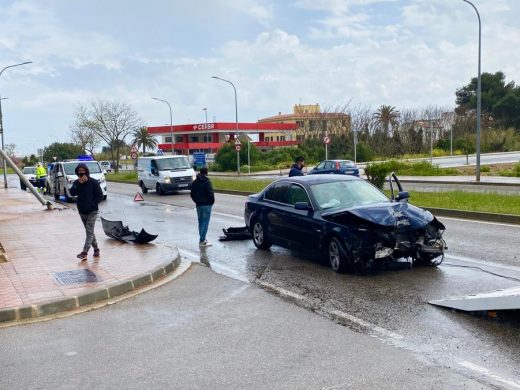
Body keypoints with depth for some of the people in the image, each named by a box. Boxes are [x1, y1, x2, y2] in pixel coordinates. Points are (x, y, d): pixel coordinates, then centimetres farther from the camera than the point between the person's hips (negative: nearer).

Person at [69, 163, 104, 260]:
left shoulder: (93, 182, -7)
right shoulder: (76, 182, 5)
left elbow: (100, 195, -7)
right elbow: (72, 193, -12)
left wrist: (93, 204, -15)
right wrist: (79, 183, -20)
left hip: (92, 212, -5)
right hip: (82, 211, 6)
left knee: (89, 232, -10)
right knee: (90, 231, 14)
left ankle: (84, 252, -17)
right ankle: (96, 249, 27)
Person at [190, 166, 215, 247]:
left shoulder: (195, 182, 7)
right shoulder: (207, 182, -14)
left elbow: (192, 194, 12)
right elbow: (211, 194, -18)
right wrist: (212, 202, -2)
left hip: (198, 205, 7)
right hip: (206, 205, -7)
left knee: (200, 222, 15)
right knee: (205, 222, -4)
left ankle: (202, 239, 21)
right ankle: (202, 241, -6)